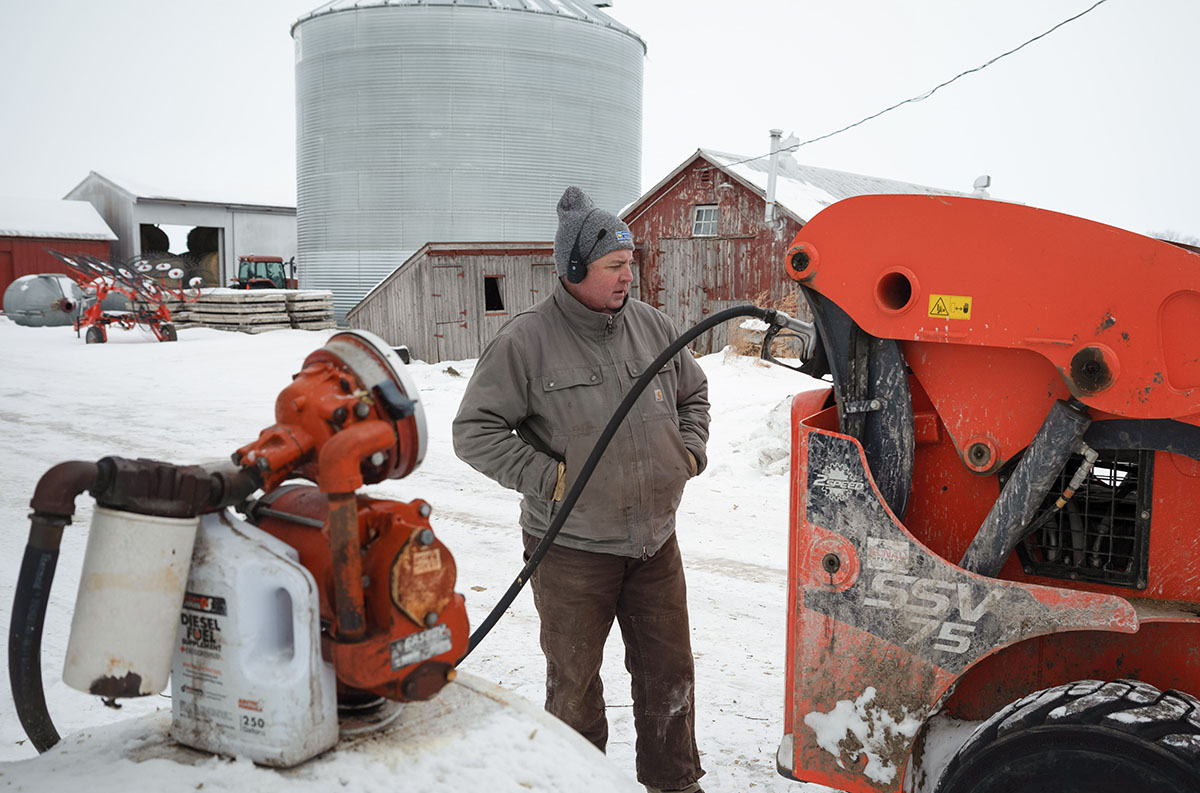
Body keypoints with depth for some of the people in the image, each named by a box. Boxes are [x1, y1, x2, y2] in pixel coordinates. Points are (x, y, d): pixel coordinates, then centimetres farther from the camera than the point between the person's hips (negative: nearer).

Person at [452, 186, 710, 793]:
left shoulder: (652, 326, 3)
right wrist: (547, 478, -19)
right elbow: (474, 431, -12)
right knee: (575, 684, 12)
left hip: (655, 540, 5)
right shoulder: (526, 340, -14)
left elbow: (693, 393, 21)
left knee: (669, 673, 16)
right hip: (571, 548, -4)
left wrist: (690, 452, 6)